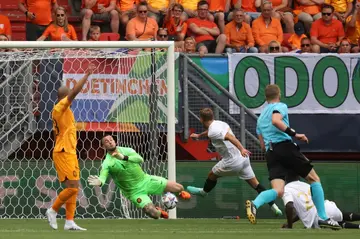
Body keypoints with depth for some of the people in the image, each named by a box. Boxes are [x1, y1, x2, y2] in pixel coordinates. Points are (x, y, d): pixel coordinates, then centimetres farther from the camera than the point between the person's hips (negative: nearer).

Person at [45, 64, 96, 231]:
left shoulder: (60, 111, 18)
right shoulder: (60, 107, -9)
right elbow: (75, 91, -22)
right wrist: (87, 75, -20)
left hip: (69, 153, 10)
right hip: (64, 153, -10)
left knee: (73, 188, 6)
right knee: (72, 187, -13)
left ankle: (69, 222, 3)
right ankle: (53, 211, -1)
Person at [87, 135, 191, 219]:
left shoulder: (126, 150, -4)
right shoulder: (107, 163, -13)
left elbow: (140, 159, -20)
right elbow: (103, 176, -29)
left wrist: (124, 157, -35)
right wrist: (99, 182, -54)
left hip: (145, 179, 3)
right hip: (135, 191, -3)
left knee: (178, 188, -1)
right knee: (153, 213, -23)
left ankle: (181, 193, 39)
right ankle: (160, 213, 16)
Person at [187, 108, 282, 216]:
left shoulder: (213, 131, -15)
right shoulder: (219, 123, 13)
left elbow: (229, 136, -32)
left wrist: (241, 149, -45)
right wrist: (199, 135, 56)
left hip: (232, 162, -7)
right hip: (243, 158, 7)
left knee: (212, 175, 20)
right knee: (255, 184, 7)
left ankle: (204, 191, 46)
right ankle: (273, 206, -1)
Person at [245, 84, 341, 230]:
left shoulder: (260, 117, 27)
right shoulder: (280, 107, 6)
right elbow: (276, 121, -18)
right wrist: (294, 134, -18)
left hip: (270, 153, 6)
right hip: (285, 146, -6)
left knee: (278, 192, -8)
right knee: (314, 179, 8)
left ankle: (254, 204, -37)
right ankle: (322, 218, 3)